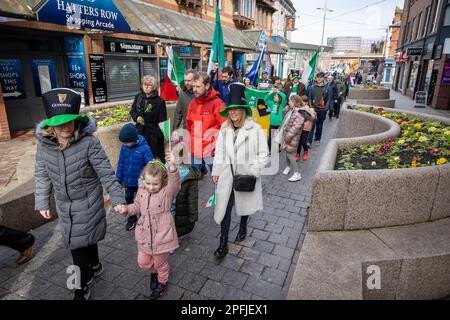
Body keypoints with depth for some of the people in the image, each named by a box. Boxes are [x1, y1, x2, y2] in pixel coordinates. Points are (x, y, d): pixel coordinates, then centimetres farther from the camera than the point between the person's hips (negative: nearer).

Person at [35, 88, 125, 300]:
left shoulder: (89, 142, -22)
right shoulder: (44, 144, -7)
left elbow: (106, 172, -17)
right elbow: (42, 176, 5)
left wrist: (117, 198, -16)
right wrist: (42, 202, 9)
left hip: (87, 203, -4)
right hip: (64, 205, 5)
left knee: (78, 245, 1)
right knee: (84, 239, 20)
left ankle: (82, 290, 23)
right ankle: (95, 266, 47)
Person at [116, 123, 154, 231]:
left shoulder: (144, 148, -23)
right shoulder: (124, 147, -9)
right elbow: (121, 163, 0)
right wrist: (119, 178, 3)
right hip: (127, 181, 4)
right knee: (128, 199, 20)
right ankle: (131, 219, 42)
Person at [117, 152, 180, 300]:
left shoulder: (166, 192, -20)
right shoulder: (142, 191, -3)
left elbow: (174, 183, -42)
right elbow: (137, 206, 14)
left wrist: (172, 166, -60)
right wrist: (126, 209, -7)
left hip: (161, 236, -5)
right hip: (145, 235, 5)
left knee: (161, 263, 17)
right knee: (143, 262, 19)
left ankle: (162, 282, 46)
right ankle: (153, 271, 53)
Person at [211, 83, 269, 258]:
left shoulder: (255, 129, -14)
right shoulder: (224, 129, 0)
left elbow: (263, 154, -10)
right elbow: (219, 152, 7)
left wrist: (252, 172, -15)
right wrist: (216, 171, 6)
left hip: (246, 175, -2)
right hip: (226, 175, 2)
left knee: (245, 204, 20)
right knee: (224, 208, 1)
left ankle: (243, 227, 50)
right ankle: (223, 244, 14)